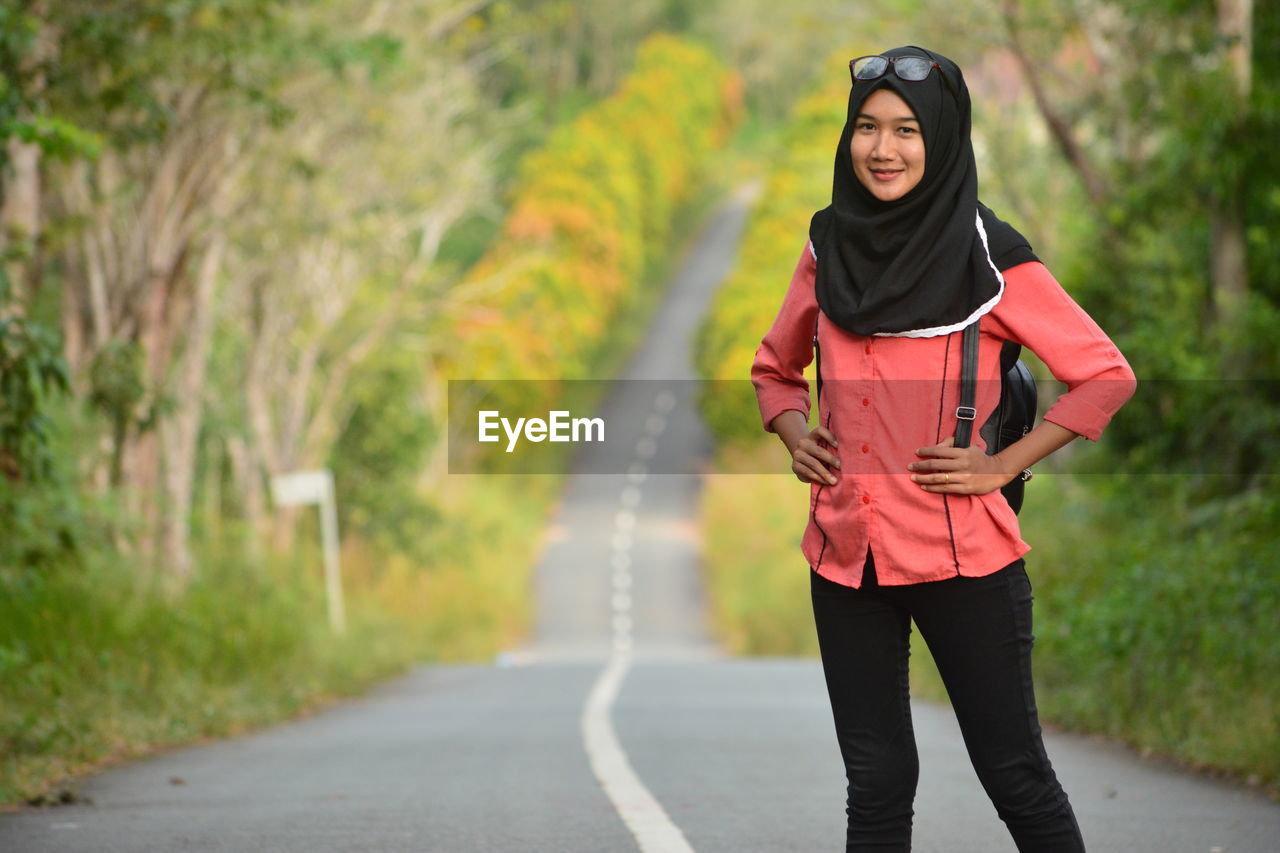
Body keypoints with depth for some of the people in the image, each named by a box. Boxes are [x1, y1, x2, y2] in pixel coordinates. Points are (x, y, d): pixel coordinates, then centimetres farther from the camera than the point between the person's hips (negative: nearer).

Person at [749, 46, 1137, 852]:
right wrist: (796, 437, 3)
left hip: (963, 557, -4)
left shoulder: (988, 257, -7)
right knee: (876, 782, 10)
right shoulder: (829, 246, 7)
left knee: (1014, 773, 1)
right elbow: (776, 369, 23)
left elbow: (1107, 375, -3)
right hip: (847, 555, 4)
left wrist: (1005, 464, -10)